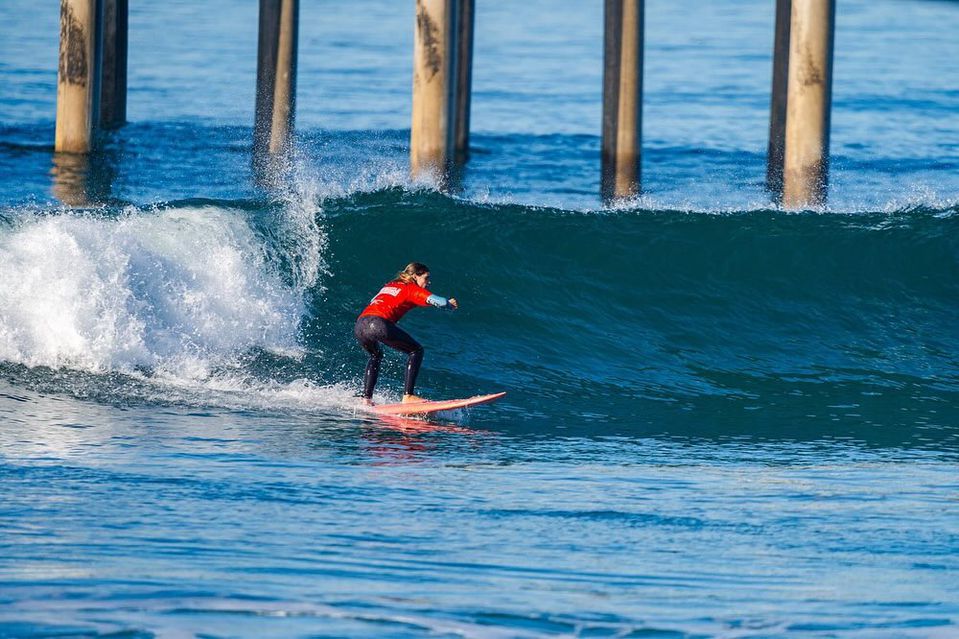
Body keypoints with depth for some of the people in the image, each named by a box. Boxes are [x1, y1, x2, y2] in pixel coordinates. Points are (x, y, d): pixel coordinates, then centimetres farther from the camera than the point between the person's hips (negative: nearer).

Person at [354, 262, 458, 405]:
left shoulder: (389, 286, 30)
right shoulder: (412, 289, 10)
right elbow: (438, 302, -3)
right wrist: (450, 305, 22)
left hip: (359, 326, 7)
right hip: (379, 324, -7)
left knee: (376, 355, 36)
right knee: (416, 350, 6)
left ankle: (366, 398, 25)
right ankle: (407, 395, -5)